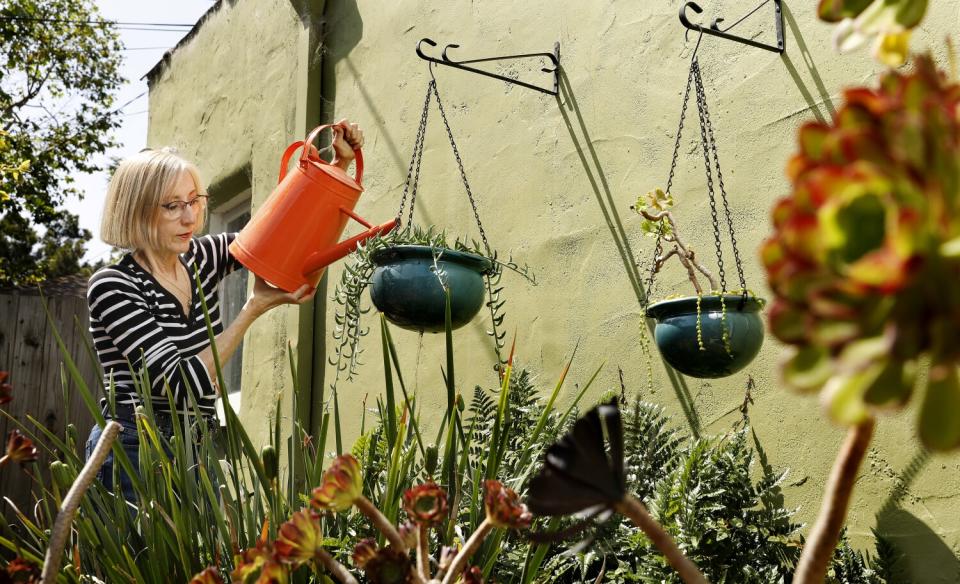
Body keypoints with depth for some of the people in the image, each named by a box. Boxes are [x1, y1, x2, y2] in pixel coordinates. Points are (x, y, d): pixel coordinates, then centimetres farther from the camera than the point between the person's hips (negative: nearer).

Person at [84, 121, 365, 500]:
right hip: (135, 453, -6)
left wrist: (340, 163, -4)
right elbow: (180, 385, -21)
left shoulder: (202, 259, 4)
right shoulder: (111, 286, -14)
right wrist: (255, 307, -20)